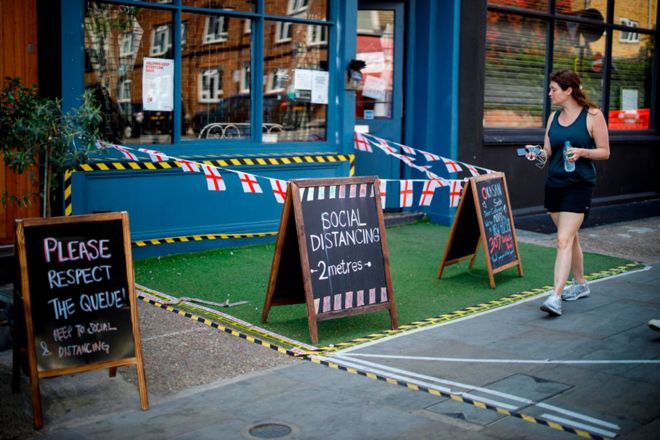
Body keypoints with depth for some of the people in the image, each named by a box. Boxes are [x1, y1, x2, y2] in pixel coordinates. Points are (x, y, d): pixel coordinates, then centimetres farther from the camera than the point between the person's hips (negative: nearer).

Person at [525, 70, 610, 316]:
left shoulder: (593, 115, -6)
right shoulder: (554, 117, 10)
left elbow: (605, 152, -4)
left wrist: (582, 152, -22)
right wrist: (537, 154, -9)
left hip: (579, 185, -6)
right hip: (554, 184, 6)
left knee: (564, 240, -15)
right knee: (570, 238, 17)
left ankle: (556, 296, -18)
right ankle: (580, 285, 33)